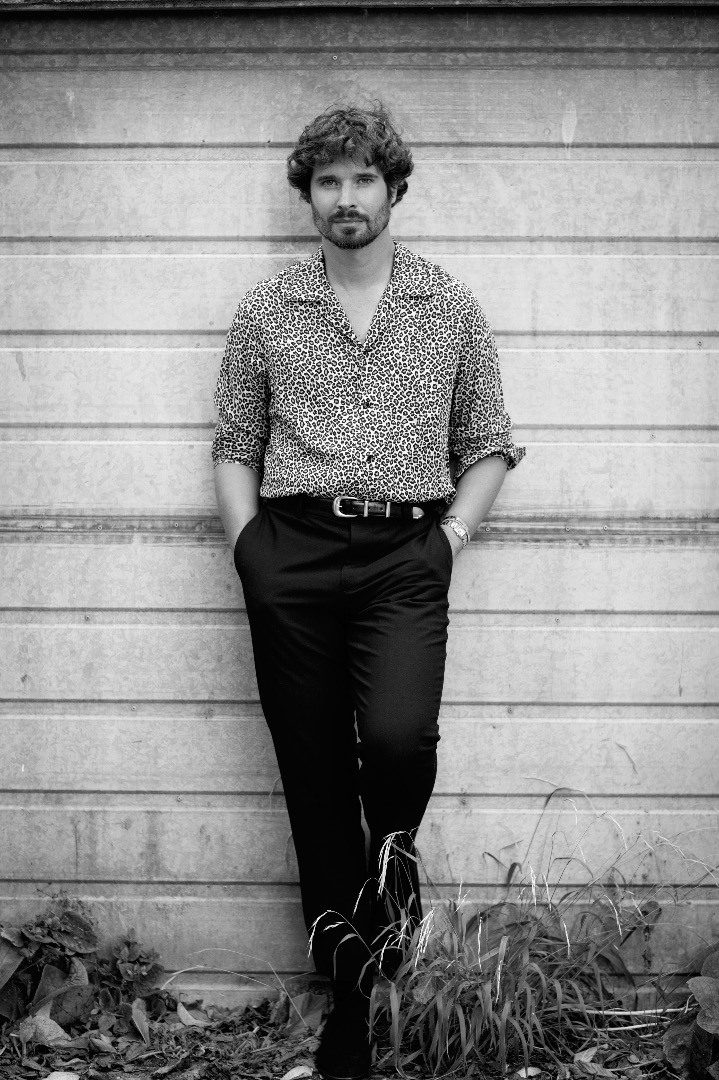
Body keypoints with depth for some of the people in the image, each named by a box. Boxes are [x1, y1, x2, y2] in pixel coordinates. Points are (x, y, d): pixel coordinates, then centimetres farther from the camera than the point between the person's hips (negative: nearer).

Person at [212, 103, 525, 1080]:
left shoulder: (451, 308, 9)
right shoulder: (266, 312, 10)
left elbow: (488, 444, 12)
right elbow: (235, 443, 12)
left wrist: (453, 533, -1)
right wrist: (249, 544, 1)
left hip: (405, 556, -1)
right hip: (291, 553, 1)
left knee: (397, 736, -25)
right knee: (313, 772, 3)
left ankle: (395, 847, 13)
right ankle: (351, 997, 17)